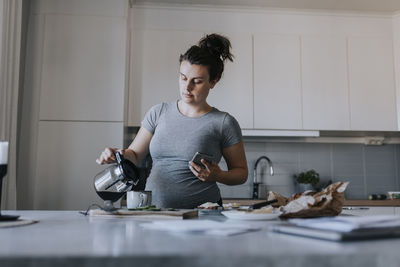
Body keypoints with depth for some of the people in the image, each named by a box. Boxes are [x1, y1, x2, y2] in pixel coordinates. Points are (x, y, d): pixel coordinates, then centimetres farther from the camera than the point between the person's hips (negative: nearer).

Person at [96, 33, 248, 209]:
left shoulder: (224, 123, 1)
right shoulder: (159, 113, 11)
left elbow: (241, 172, 9)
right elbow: (135, 155, 17)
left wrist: (218, 176, -10)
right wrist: (119, 155, -4)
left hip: (200, 215, -3)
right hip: (152, 210, 3)